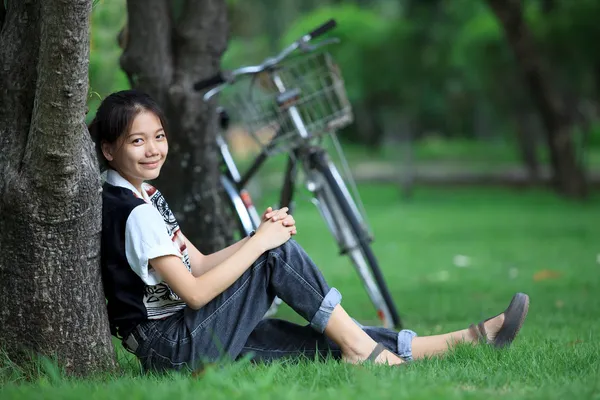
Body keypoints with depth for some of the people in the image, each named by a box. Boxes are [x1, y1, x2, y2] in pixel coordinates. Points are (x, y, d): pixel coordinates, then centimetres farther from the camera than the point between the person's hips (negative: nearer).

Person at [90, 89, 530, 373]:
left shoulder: (145, 197, 14)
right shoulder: (133, 212, -18)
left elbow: (198, 265, 13)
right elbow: (195, 292, -21)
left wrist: (260, 236, -2)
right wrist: (262, 242, -15)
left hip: (185, 336, 9)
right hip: (173, 350, -9)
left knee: (324, 342, 2)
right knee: (279, 253, -15)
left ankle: (464, 340, 1)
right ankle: (358, 346, -5)